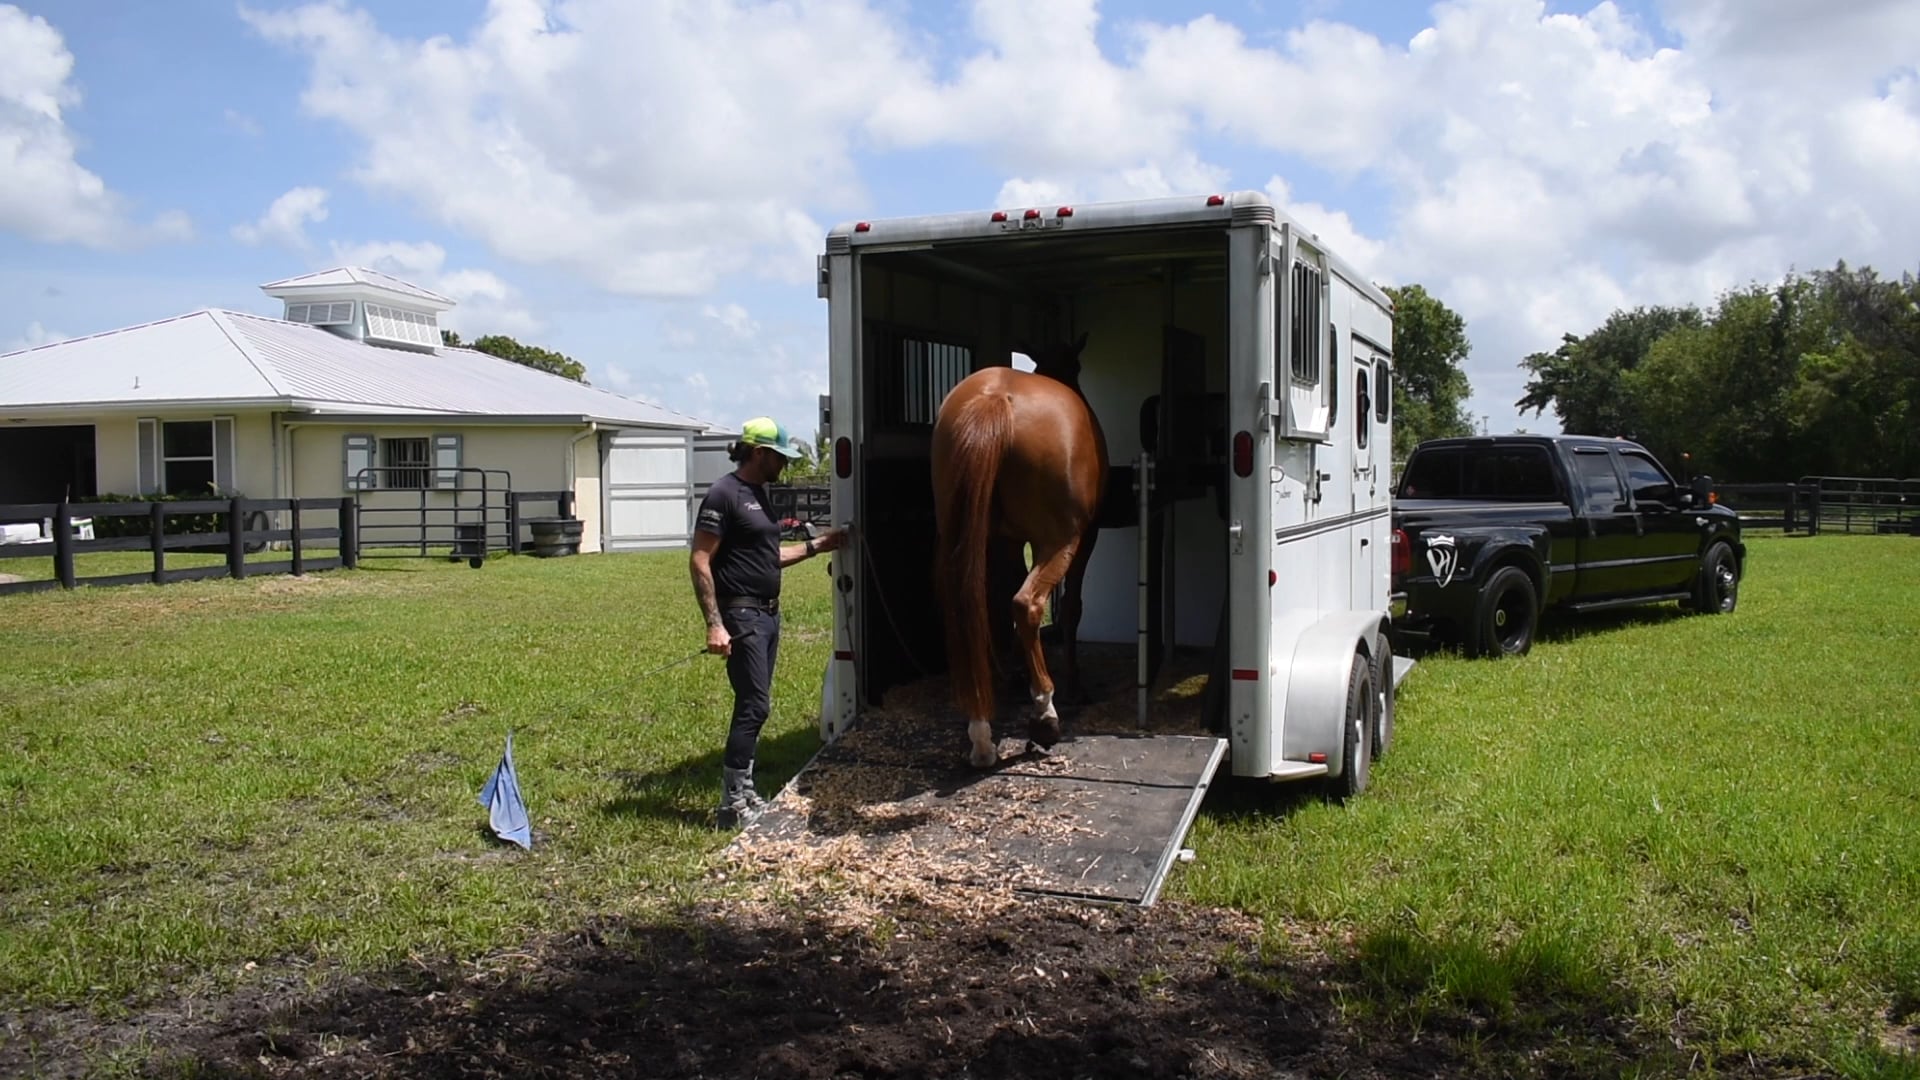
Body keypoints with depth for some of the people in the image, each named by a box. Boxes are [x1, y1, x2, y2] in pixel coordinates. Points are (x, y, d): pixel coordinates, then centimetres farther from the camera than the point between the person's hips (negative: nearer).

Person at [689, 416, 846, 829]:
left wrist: (816, 545, 20)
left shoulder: (758, 493, 15)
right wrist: (714, 624, -23)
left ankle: (744, 790, 21)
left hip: (767, 614, 9)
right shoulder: (724, 494, -13)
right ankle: (731, 804, -4)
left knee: (753, 705, 12)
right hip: (742, 616, -9)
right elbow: (700, 561, -17)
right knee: (755, 705, -10)